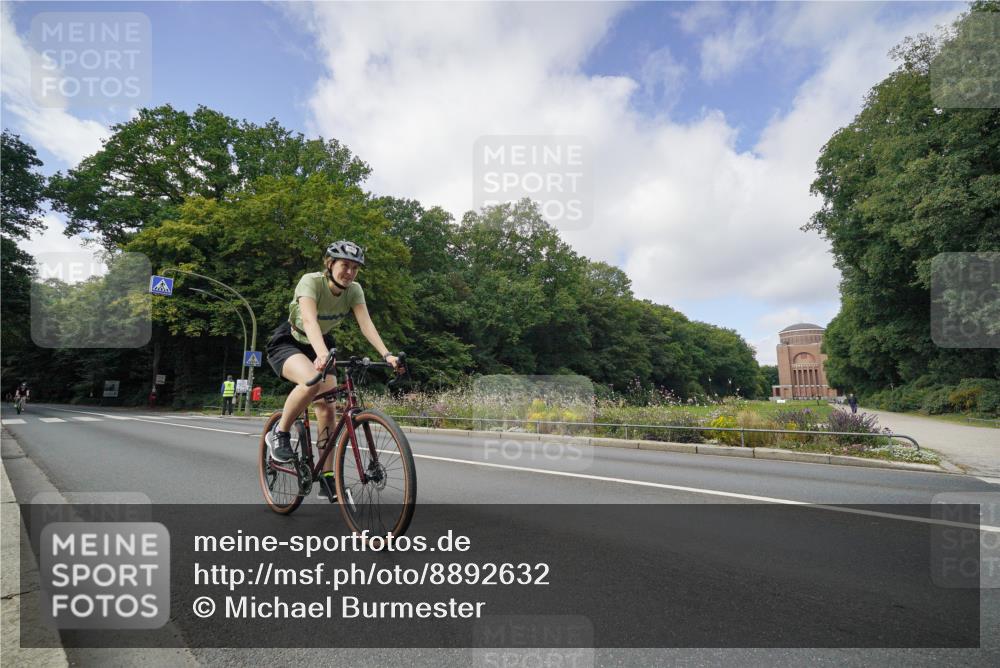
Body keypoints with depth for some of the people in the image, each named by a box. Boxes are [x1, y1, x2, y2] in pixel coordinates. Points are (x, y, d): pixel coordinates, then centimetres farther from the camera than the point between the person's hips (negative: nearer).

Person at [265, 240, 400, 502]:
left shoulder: (354, 290, -13)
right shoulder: (311, 281, -27)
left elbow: (366, 323, -25)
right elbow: (309, 321, -44)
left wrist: (386, 355, -41)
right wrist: (322, 354, -61)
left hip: (319, 345, 5)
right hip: (287, 343, -5)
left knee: (328, 410, -9)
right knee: (312, 381, -37)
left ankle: (327, 477, 3)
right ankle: (279, 433, -12)